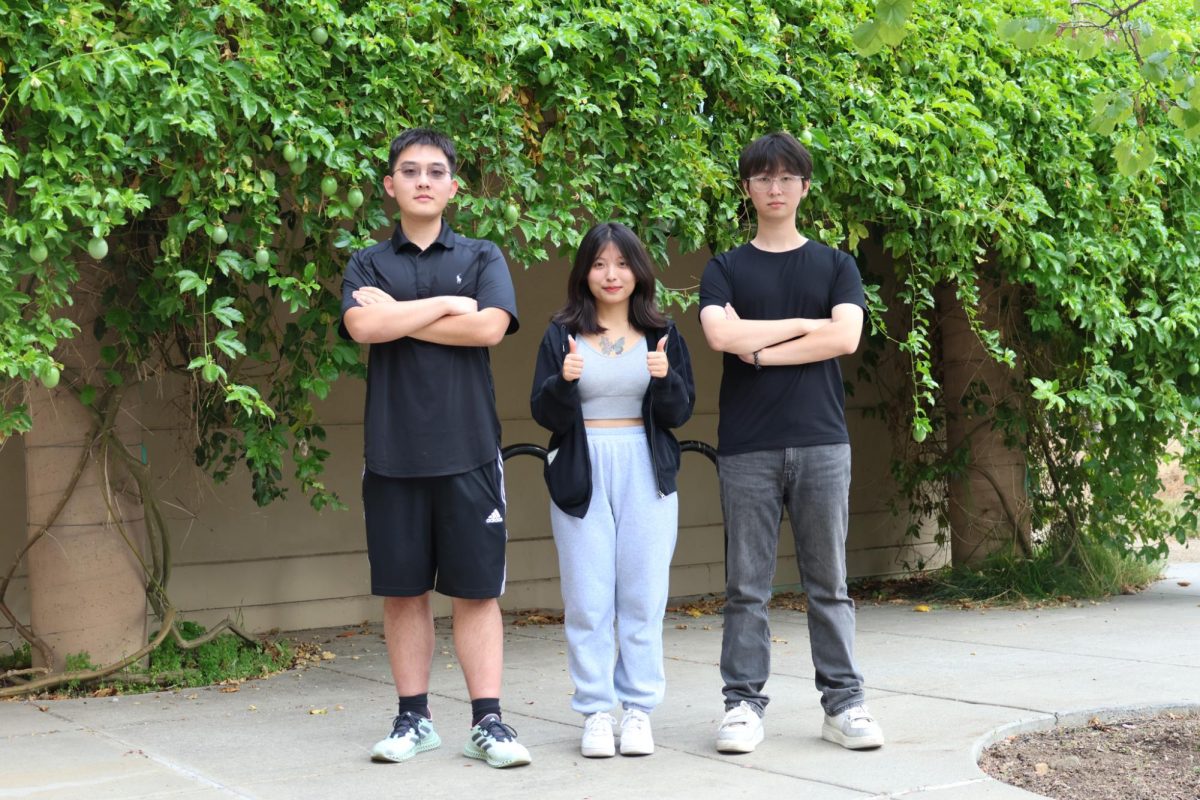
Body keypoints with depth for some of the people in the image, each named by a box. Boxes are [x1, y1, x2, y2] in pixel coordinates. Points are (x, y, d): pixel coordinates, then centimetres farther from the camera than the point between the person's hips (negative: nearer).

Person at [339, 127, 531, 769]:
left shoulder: (481, 257, 8)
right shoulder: (367, 265, 9)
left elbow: (490, 327, -11)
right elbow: (364, 326, -11)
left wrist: (398, 315, -7)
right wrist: (446, 305, -8)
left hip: (468, 450, -1)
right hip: (393, 452, 1)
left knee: (476, 590, 0)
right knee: (402, 591, 6)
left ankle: (487, 723, 4)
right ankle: (414, 718, 16)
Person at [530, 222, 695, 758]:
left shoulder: (661, 333, 7)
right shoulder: (562, 335, 4)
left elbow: (680, 413, 4)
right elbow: (544, 415, 0)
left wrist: (665, 379, -15)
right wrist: (564, 380, -19)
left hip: (646, 473, 1)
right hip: (580, 473, -1)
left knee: (643, 597, 0)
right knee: (587, 601, -1)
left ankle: (638, 709, 8)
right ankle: (595, 712, 5)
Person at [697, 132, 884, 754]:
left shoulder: (834, 265, 11)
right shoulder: (725, 269, 9)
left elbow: (845, 336, -6)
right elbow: (720, 335, -9)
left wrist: (758, 348, -7)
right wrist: (803, 325, -4)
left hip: (820, 443, 1)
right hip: (747, 449, 0)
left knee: (828, 582, 4)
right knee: (746, 585, 1)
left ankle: (842, 703, 9)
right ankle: (744, 703, 7)